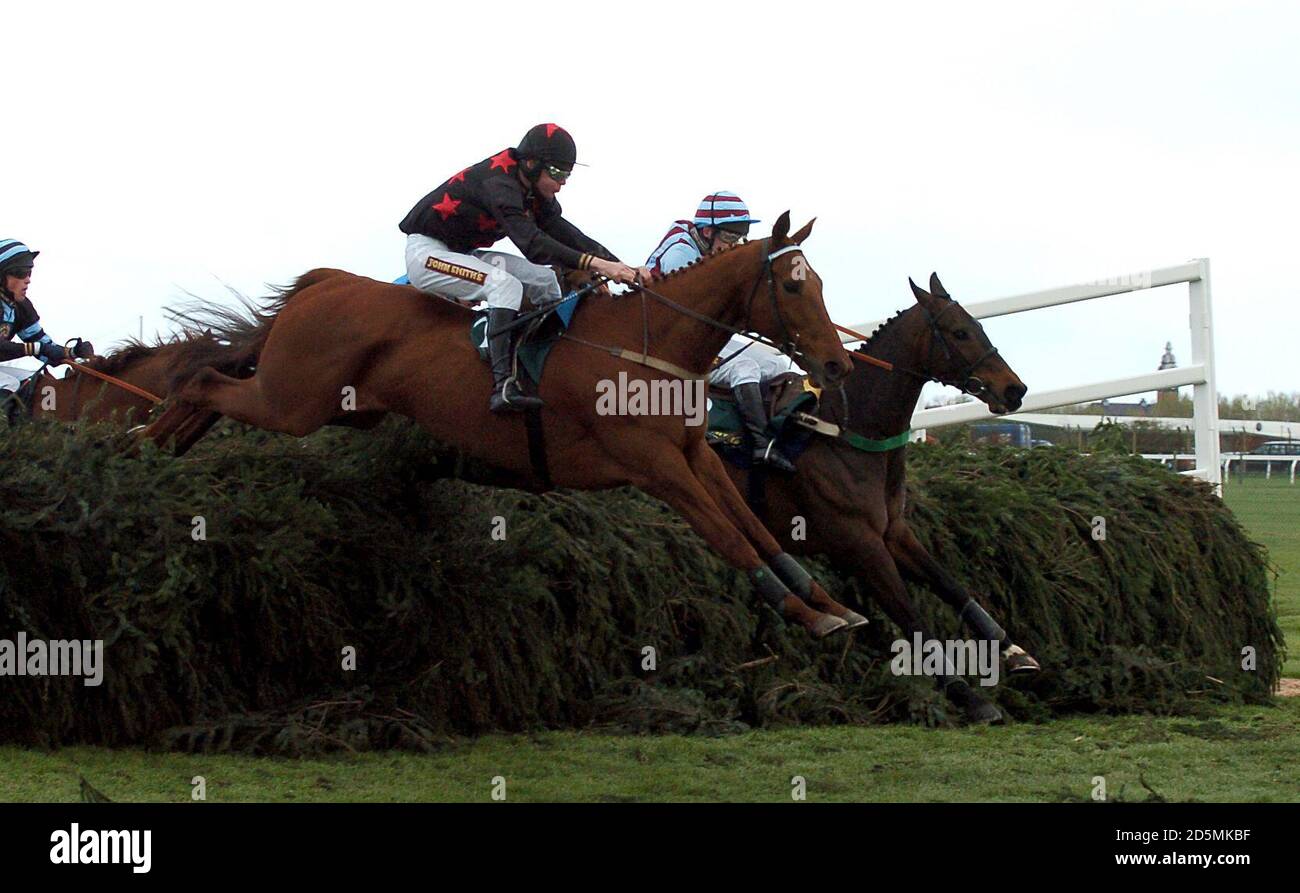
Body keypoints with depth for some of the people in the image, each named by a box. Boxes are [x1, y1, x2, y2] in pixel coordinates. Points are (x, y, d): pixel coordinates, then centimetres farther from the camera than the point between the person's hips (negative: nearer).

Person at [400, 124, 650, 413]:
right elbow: (532, 244, -40)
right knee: (506, 285, -30)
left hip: (460, 254, 10)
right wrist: (596, 264, -48)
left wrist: (624, 268, -17)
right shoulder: (499, 184, -29)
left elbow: (568, 236, -4)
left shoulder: (536, 196, 1)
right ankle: (503, 387, -40)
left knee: (544, 280, 4)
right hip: (426, 252, -10)